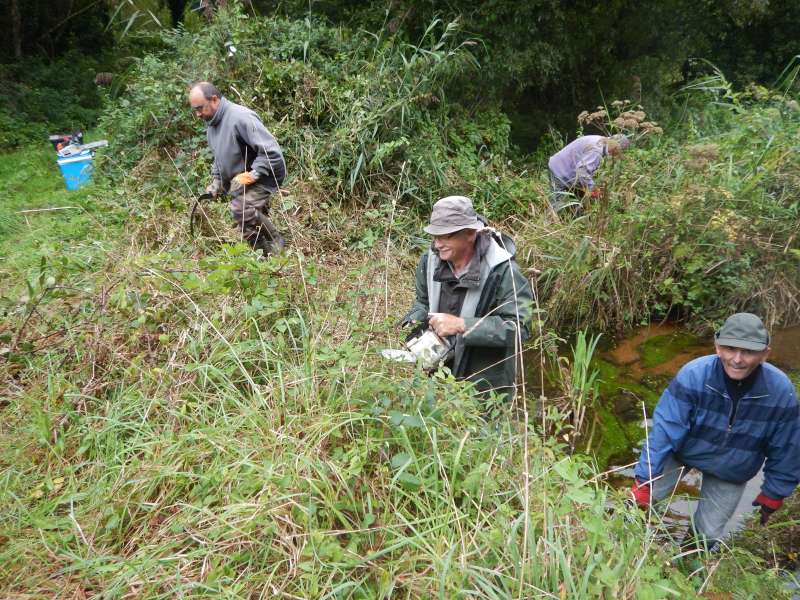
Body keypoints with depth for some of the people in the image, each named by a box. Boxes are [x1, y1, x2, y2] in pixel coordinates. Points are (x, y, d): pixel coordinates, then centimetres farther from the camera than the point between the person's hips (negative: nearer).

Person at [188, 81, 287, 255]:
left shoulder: (241, 117, -24)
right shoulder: (212, 125, 7)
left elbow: (271, 151, -29)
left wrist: (251, 175, -26)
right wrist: (216, 180, 9)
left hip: (262, 177, -10)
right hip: (239, 183, 10)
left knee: (242, 208, -31)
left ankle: (277, 243, -12)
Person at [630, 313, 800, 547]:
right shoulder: (693, 374, -34)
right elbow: (665, 430, -29)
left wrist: (774, 493, 2)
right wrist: (644, 480, -27)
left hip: (731, 474, 1)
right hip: (682, 451, -1)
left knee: (708, 535, 5)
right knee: (643, 495, -10)